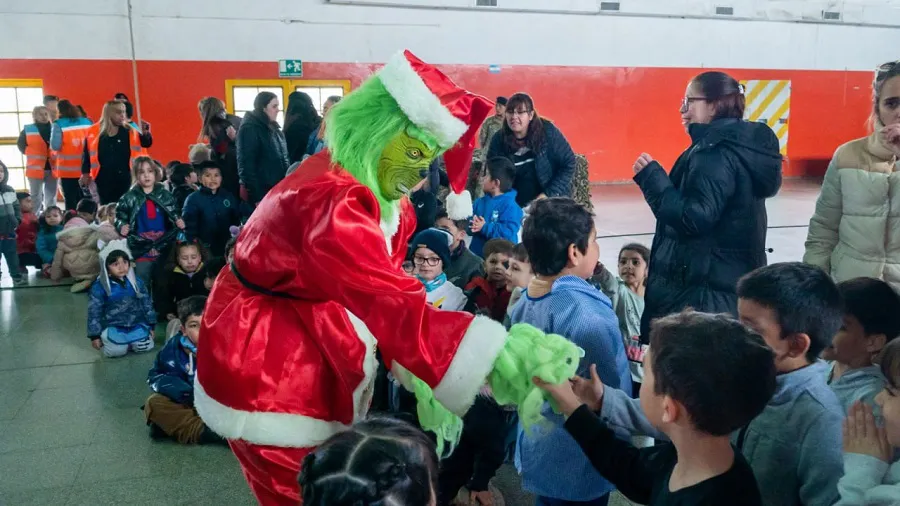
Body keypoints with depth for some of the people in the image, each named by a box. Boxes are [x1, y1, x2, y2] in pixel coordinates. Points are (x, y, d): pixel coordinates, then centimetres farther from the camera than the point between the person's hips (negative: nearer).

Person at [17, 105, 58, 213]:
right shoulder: (27, 130, 1)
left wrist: (56, 155, -2)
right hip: (35, 168, -2)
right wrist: (33, 155, 1)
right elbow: (21, 145, 7)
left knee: (51, 197, 10)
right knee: (36, 197, 3)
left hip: (52, 168, 2)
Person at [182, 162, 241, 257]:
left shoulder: (229, 197, 8)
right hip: (205, 250, -3)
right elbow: (189, 226, -5)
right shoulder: (193, 199, -3)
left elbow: (237, 221, 13)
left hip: (228, 248, 3)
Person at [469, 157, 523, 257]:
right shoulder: (480, 202, 6)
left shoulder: (510, 206, -17)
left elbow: (509, 233, -27)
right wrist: (472, 225, -17)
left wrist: (485, 227, -26)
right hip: (476, 254, 7)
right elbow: (471, 225, 7)